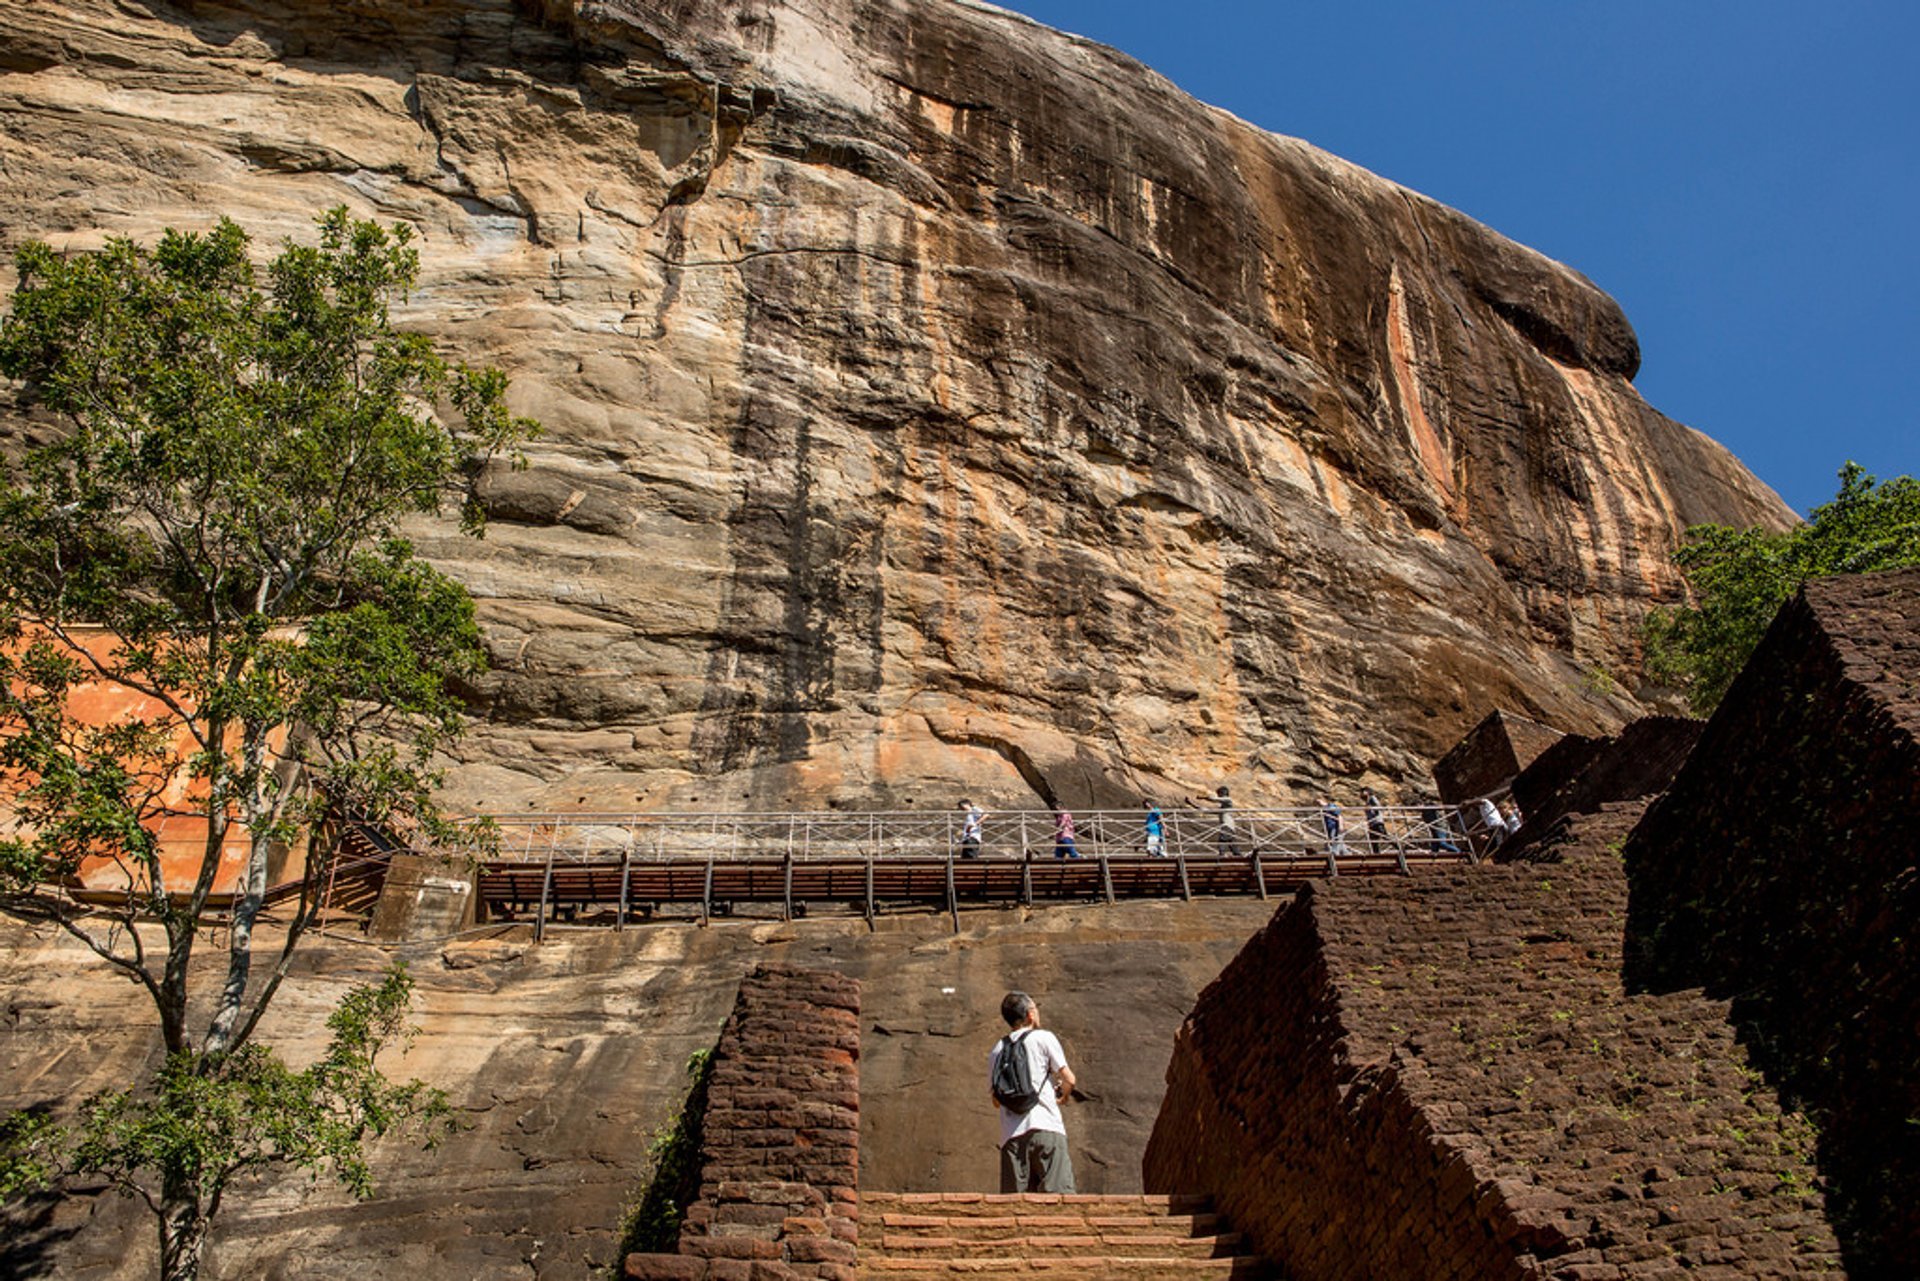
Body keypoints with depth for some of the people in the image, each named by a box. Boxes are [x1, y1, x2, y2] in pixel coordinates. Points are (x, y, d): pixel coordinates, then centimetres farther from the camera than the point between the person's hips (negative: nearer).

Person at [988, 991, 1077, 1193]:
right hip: (1045, 1127, -4)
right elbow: (1068, 1079, 2)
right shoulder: (1044, 1038, 4)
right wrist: (1063, 1095, 22)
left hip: (1011, 1133, 5)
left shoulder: (997, 1050, 18)